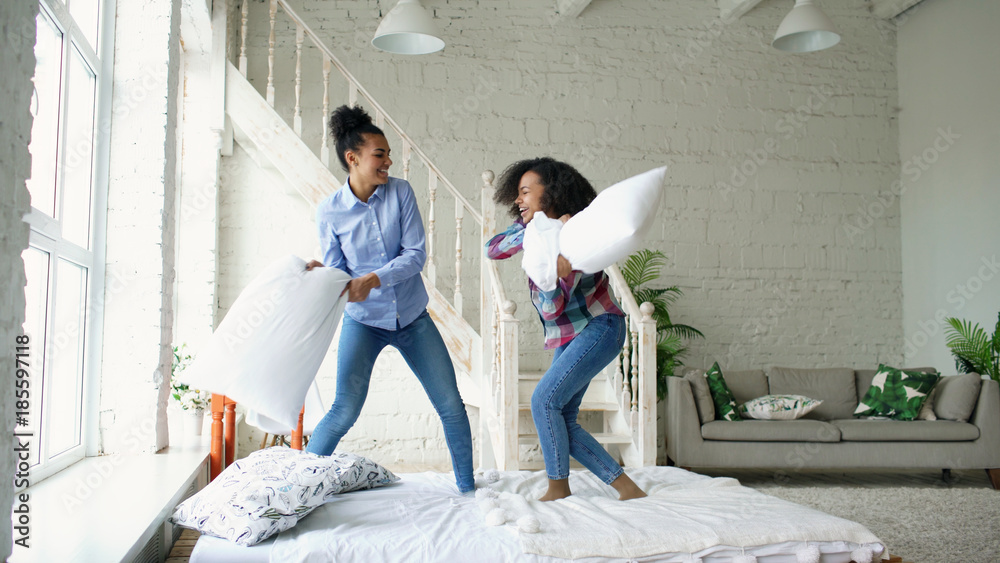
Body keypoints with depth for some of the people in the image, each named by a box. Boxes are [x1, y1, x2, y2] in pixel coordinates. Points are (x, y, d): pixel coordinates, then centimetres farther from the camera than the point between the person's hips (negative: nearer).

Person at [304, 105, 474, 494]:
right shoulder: (329, 212, -10)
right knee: (345, 410, -13)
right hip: (363, 321, -2)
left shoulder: (400, 192, -7)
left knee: (452, 406, 4)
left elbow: (415, 254, -12)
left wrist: (373, 279, -26)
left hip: (413, 318, 2)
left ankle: (468, 488, 22)